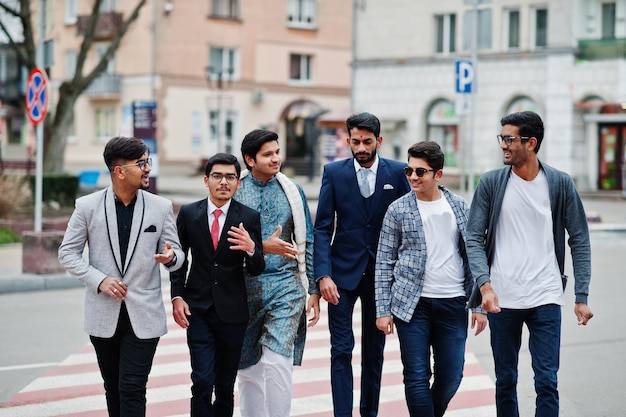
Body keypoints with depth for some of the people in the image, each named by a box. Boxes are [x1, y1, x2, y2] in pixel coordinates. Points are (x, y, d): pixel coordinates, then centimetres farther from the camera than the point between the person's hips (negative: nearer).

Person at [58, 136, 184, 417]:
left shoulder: (161, 207, -1)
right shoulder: (88, 206, -3)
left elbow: (176, 254, 5)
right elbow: (67, 252, 2)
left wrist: (170, 256, -20)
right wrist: (99, 280, -13)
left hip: (144, 316, -1)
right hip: (104, 315, 1)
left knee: (132, 390, -7)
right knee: (113, 388, 14)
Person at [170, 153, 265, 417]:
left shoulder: (249, 218, -3)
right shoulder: (188, 213, 0)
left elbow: (256, 270, -3)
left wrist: (251, 249, -24)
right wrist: (177, 297, -2)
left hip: (232, 312, 0)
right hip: (198, 310, 0)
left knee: (226, 383, 10)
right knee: (202, 380, -9)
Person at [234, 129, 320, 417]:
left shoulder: (292, 191, 6)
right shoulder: (235, 191, 0)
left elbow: (307, 242, 9)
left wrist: (314, 290, 5)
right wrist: (263, 247, -18)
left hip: (285, 285, 0)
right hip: (245, 287, 0)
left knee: (277, 361, -14)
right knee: (249, 367, 8)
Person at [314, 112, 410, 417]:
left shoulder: (397, 173, -1)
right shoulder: (334, 172, -2)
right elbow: (322, 227, -4)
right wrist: (323, 275, -14)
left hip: (381, 274, 1)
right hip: (343, 271, -1)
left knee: (374, 351, 11)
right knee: (341, 349, -5)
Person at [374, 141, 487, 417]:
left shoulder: (460, 208, 6)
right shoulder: (398, 210, 1)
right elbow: (384, 263, 2)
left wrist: (479, 304, 2)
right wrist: (383, 310, -3)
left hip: (453, 304, 2)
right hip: (412, 304, -2)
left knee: (450, 377, 6)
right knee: (417, 377, -2)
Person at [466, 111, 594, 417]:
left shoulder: (560, 184, 0)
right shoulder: (491, 183, 0)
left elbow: (579, 241, 3)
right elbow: (474, 238, -2)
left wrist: (581, 297, -3)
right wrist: (485, 285, -17)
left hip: (545, 299, -1)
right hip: (502, 299, 1)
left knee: (547, 382, -3)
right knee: (505, 380, 11)